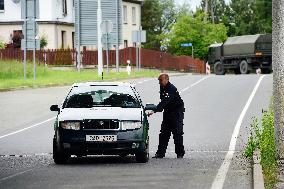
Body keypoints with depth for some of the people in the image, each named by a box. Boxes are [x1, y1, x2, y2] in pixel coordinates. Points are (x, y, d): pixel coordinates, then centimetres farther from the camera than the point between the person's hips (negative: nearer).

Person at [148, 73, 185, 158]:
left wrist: (154, 111, -41)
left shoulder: (172, 89, -24)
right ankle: (160, 153, 2)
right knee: (164, 133, 3)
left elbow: (164, 102, -34)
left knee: (177, 133, -7)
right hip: (167, 112, 8)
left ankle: (180, 153, 2)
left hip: (177, 112, -8)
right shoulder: (162, 87, 3)